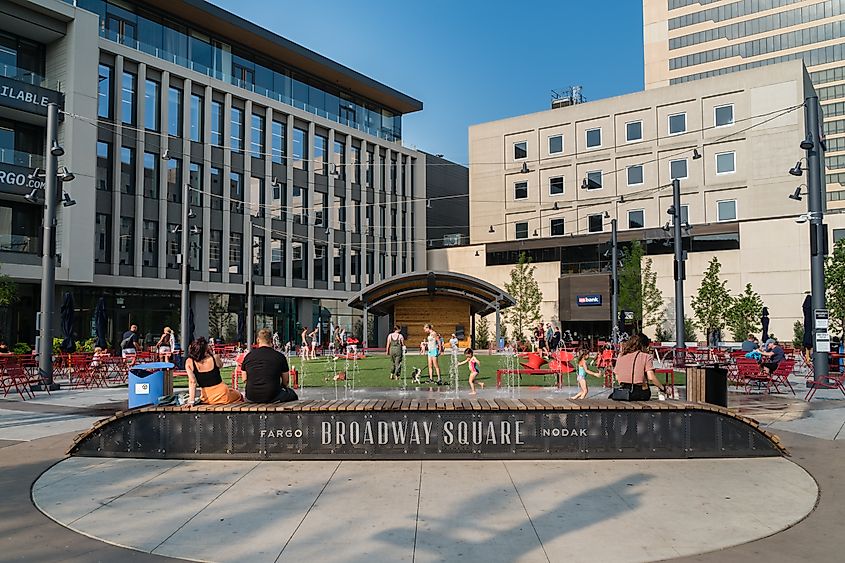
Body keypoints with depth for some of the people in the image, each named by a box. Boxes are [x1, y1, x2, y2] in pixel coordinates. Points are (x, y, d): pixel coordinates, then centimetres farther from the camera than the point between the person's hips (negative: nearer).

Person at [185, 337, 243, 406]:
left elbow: (192, 382, -17)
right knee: (239, 395, 30)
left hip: (207, 399, 2)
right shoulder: (214, 358, -14)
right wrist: (212, 354, -2)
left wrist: (191, 401, -15)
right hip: (222, 394, -2)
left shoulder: (189, 362, -12)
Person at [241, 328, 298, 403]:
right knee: (292, 394, 24)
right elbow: (286, 382, 5)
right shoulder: (280, 356, -4)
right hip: (272, 397, -4)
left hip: (251, 398, 4)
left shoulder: (248, 356, 3)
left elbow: (244, 379, 12)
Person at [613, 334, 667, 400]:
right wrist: (662, 388, 2)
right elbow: (651, 377, -11)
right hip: (641, 393, -4)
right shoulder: (645, 356, -2)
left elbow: (617, 377, 10)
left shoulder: (621, 356, 9)